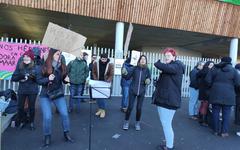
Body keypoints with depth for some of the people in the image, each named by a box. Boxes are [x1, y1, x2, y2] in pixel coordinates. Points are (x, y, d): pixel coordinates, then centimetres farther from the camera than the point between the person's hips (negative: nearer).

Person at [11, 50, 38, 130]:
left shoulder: (35, 67, -6)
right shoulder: (19, 66, 0)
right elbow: (13, 78, 0)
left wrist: (34, 76, -27)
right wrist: (20, 76, -18)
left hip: (32, 90, -2)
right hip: (22, 90, 2)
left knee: (31, 107, 7)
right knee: (20, 107, 6)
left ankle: (31, 122, 28)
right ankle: (22, 121, 31)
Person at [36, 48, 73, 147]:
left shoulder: (62, 66, -1)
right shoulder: (43, 67, -9)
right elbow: (38, 80, -6)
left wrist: (66, 80, -14)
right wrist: (48, 79, -23)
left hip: (59, 94, 3)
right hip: (45, 95, -2)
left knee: (64, 114, 1)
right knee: (47, 117, -4)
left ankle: (66, 133, 22)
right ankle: (47, 136, 20)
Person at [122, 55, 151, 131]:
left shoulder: (147, 70, -2)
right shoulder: (135, 68, -5)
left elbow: (149, 79, 5)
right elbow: (128, 77, -3)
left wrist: (148, 81, -17)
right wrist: (125, 73, -23)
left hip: (141, 91, 1)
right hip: (132, 90, -1)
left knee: (139, 108, 7)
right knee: (130, 107, -1)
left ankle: (137, 123, 25)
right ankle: (126, 122, 18)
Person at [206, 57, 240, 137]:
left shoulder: (215, 69, 2)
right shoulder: (233, 70, 0)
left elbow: (208, 80, -3)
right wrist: (230, 85, 17)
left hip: (216, 94, 1)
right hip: (228, 95, -1)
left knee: (216, 112, 8)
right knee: (226, 113, 7)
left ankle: (216, 130, 15)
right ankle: (224, 131, 9)